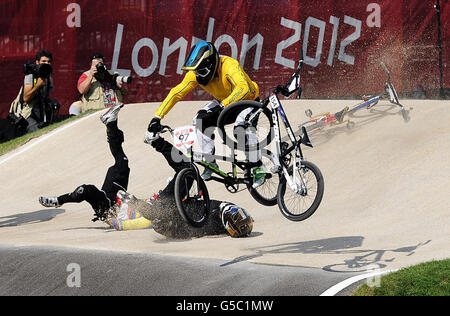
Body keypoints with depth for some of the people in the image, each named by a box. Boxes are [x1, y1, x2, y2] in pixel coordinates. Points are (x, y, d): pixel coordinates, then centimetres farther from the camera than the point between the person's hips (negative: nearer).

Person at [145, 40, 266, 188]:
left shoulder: (229, 65, -38)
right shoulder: (195, 74, -20)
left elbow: (243, 88, -53)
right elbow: (176, 93, -18)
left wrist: (221, 106, -64)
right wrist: (157, 118, -26)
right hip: (223, 102, 6)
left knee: (242, 125, -34)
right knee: (201, 120, -19)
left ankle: (258, 168, -20)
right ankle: (210, 162, -3)